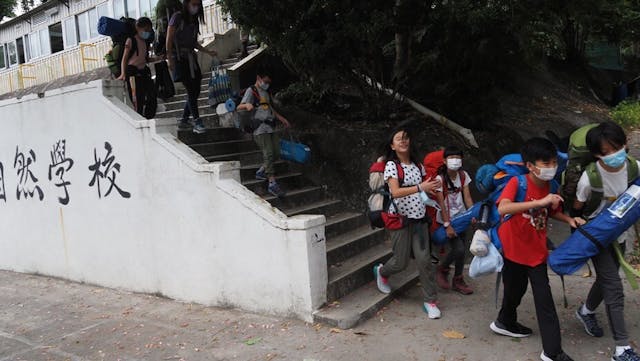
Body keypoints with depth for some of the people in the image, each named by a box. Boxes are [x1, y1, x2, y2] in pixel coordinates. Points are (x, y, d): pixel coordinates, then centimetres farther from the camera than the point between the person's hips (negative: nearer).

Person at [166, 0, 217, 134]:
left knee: (195, 91, 2)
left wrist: (208, 52, 12)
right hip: (179, 58, -7)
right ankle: (197, 123, -14)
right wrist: (170, 59, -14)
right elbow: (169, 39, -7)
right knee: (191, 90, -14)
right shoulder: (177, 17, -3)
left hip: (191, 58, 7)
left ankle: (183, 121, 12)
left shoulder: (194, 20, 17)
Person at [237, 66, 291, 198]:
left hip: (271, 127, 8)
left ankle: (261, 172, 23)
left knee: (276, 153, 5)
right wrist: (247, 105, -36)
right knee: (268, 154, -15)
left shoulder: (266, 92, 22)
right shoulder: (251, 91, -2)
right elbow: (239, 107, -14)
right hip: (260, 128, -8)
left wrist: (282, 118, 30)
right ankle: (272, 183, -15)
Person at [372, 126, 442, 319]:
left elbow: (425, 186, 20)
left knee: (424, 259, -3)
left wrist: (433, 186, -2)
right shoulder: (391, 165, -9)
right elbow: (395, 192, -22)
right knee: (401, 262, 4)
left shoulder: (417, 164, 8)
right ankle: (381, 272, 38)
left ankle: (430, 301, 10)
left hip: (419, 218, 4)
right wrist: (420, 188, -31)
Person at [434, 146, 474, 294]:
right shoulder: (440, 179, -16)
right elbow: (441, 204, -16)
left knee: (460, 249, 8)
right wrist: (447, 225, -19)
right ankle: (442, 270, 14)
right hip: (446, 218, -5)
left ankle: (458, 281, 25)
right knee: (459, 249, -13)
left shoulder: (463, 175, 0)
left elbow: (467, 197, -2)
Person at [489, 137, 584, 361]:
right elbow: (503, 208, -39)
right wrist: (539, 201, -41)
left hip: (537, 251, 5)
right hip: (513, 249, -4)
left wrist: (569, 219, -2)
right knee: (515, 290, 13)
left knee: (544, 298, 3)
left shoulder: (550, 187, -2)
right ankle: (506, 322, 43)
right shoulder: (517, 183, -21)